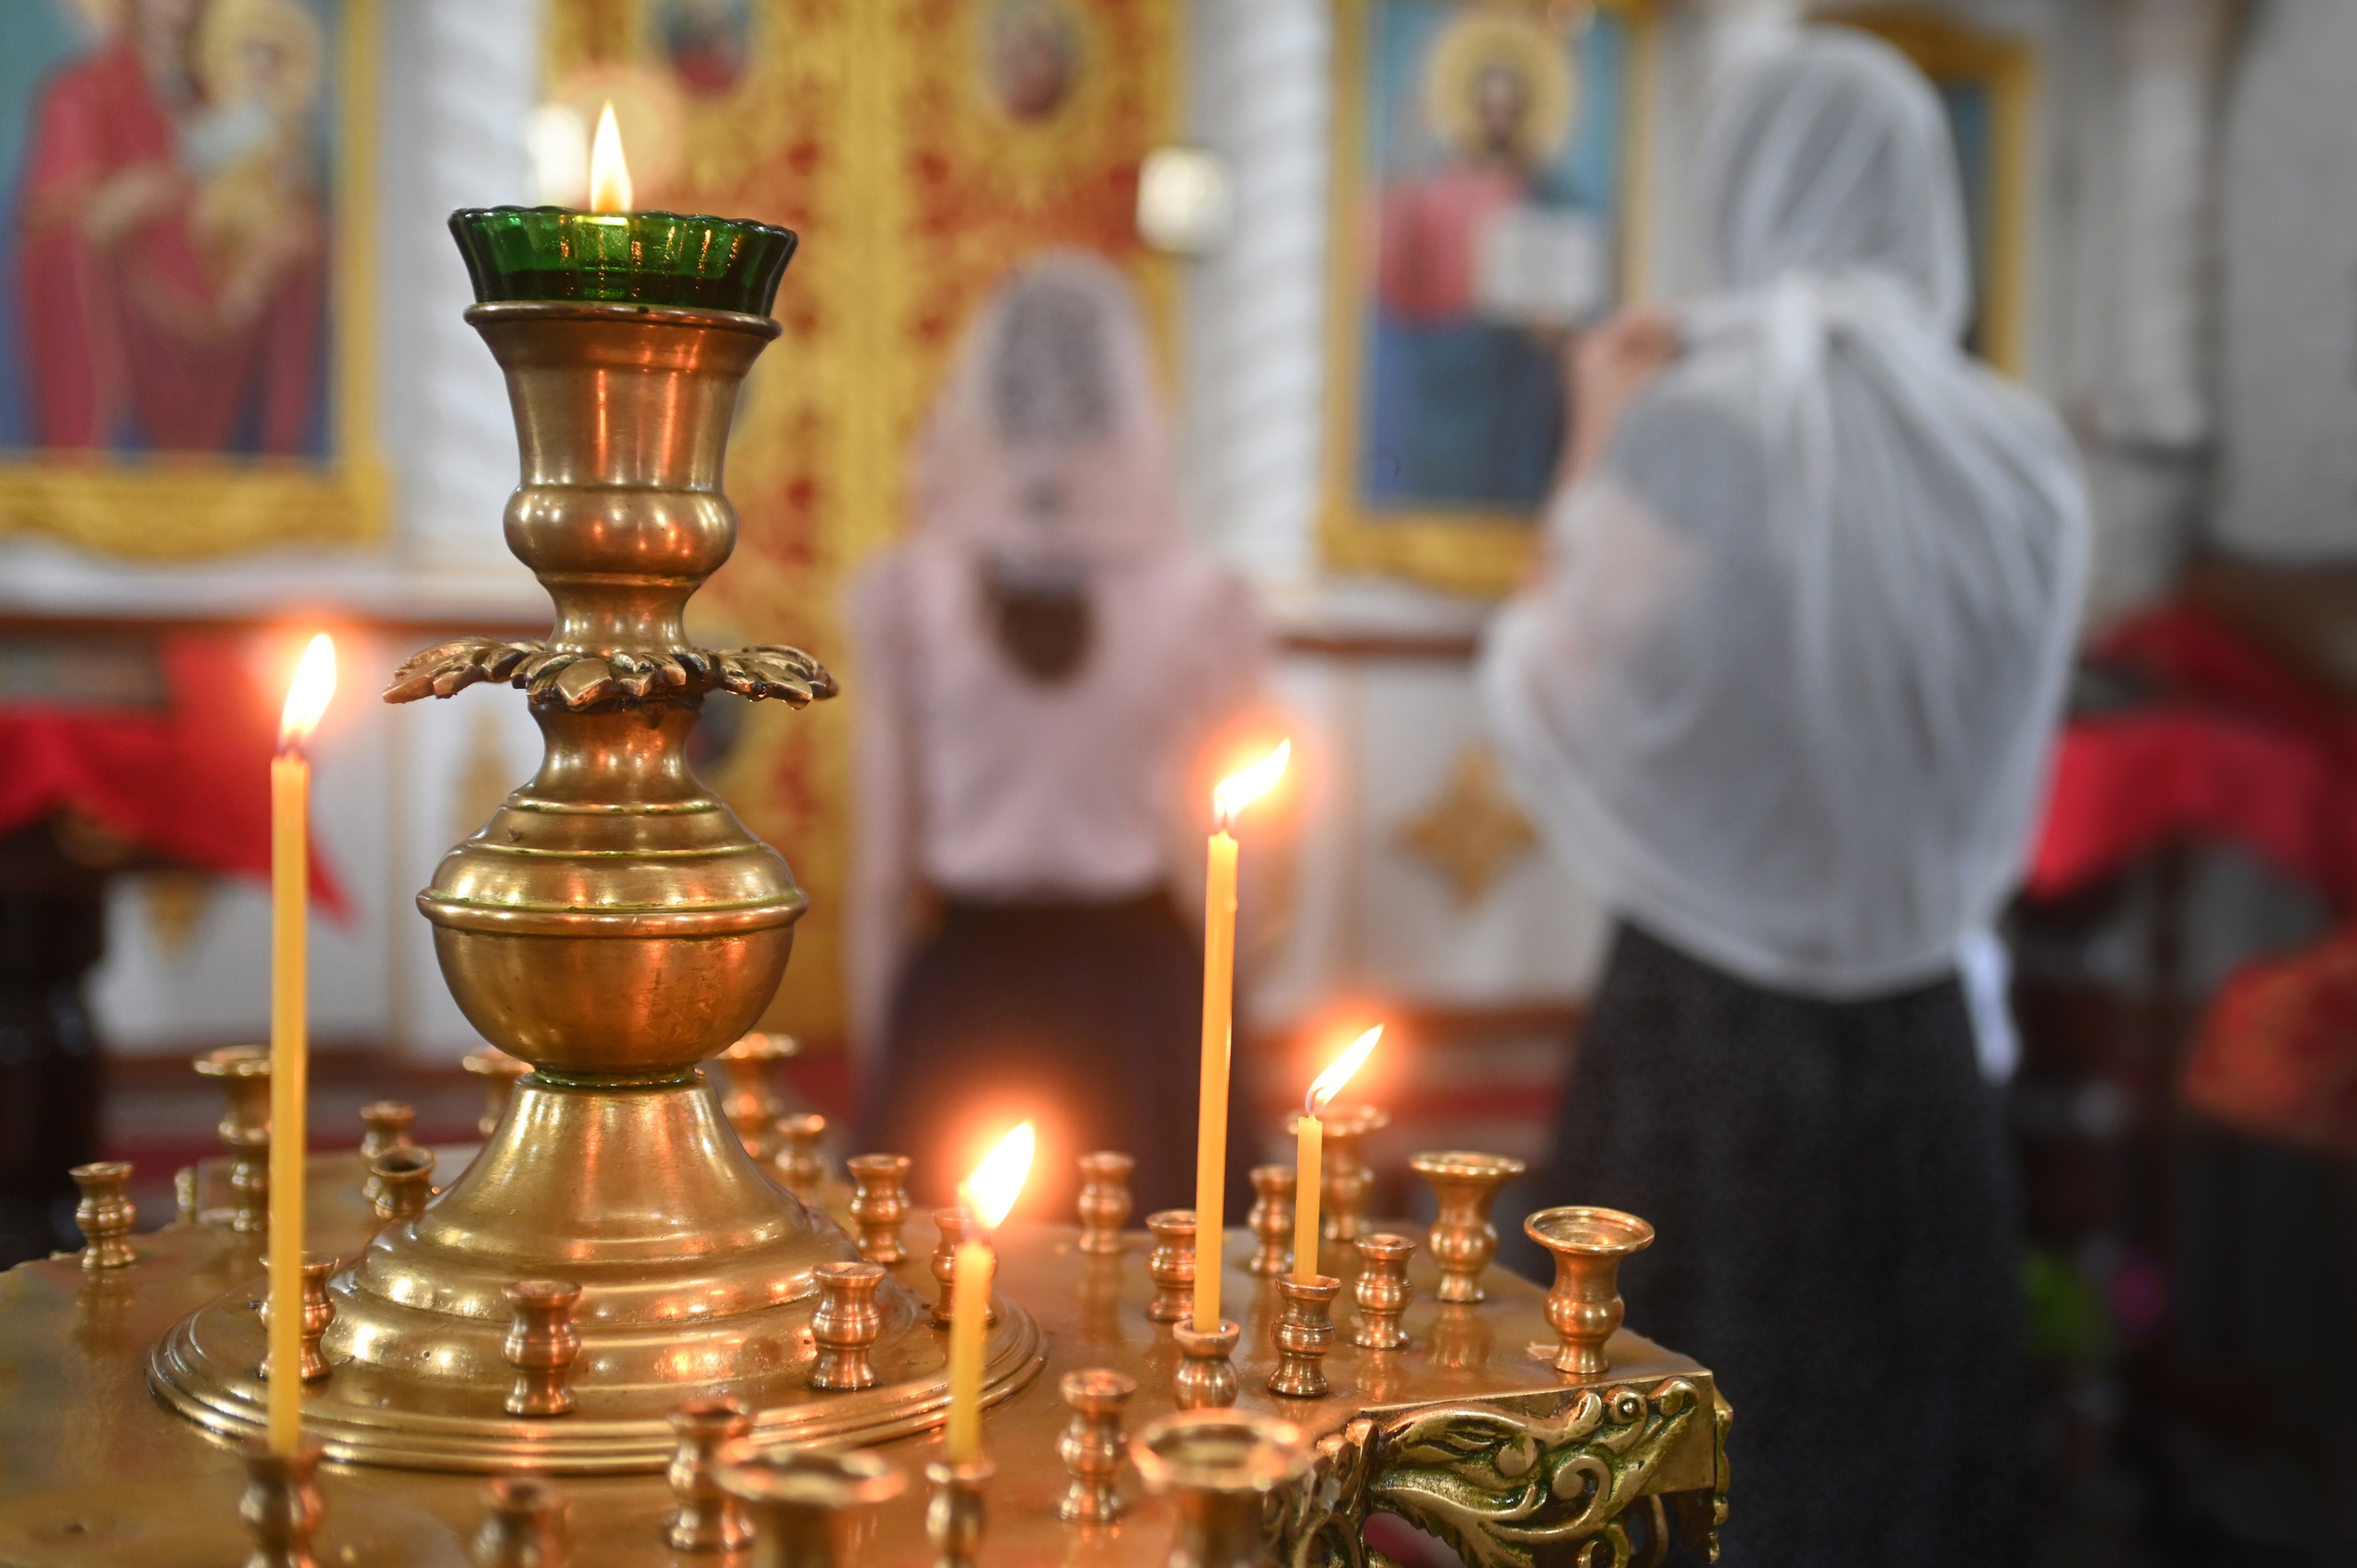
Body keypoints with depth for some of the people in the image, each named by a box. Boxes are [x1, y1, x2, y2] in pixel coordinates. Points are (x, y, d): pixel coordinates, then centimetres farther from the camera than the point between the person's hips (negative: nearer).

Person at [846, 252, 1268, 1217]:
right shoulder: (1207, 605, -8)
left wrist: (873, 1079, 10)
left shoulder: (900, 595, -6)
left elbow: (880, 874, -1)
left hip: (961, 995, 1)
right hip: (1139, 997, 0)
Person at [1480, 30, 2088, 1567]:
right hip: (1916, 1054, 3)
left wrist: (1591, 461, 3)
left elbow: (1548, 719, -2)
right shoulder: (2024, 458, -3)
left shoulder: (1686, 433, -15)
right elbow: (2001, 780, 10)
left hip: (1700, 1047, -3)